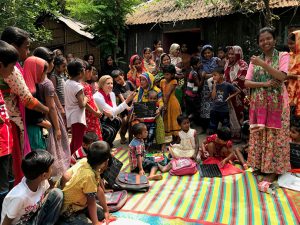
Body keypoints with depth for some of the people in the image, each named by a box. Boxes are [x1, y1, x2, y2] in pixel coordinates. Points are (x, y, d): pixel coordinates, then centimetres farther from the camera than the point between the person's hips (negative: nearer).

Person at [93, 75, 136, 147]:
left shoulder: (112, 94, -1)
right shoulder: (97, 97, -24)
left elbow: (114, 111, -3)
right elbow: (113, 111, -26)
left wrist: (111, 115, -30)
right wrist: (127, 101, -34)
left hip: (104, 119, 8)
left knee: (117, 121, -18)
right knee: (110, 131, -29)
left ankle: (108, 144, 1)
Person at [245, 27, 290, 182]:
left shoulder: (283, 56, 1)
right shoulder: (255, 60, 10)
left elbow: (282, 76, -16)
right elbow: (247, 83, 1)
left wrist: (263, 64, -21)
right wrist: (264, 84, -15)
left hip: (276, 103, -3)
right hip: (258, 103, 4)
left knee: (274, 135, -1)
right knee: (258, 134, 6)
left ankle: (273, 169, 9)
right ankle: (260, 164, 20)